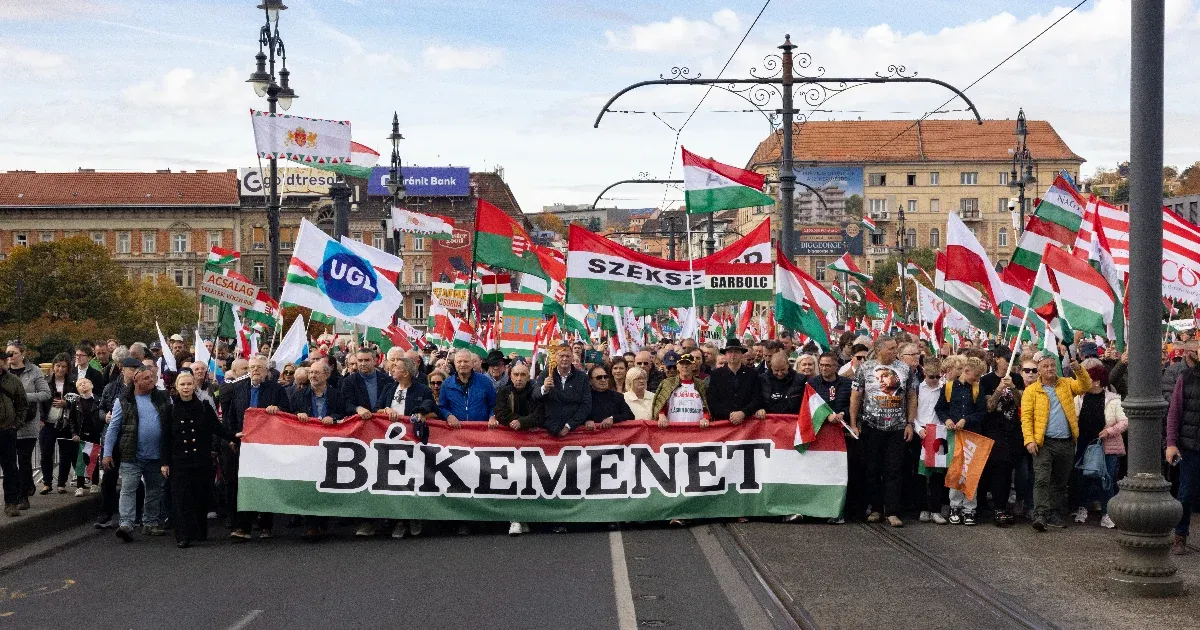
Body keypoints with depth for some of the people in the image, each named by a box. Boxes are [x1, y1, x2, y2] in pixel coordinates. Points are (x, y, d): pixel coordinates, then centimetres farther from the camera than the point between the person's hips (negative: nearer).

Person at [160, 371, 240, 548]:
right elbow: (166, 437, 3)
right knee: (181, 498, -5)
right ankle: (183, 536, -4)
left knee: (201, 496, 5)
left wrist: (233, 436, -13)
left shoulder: (204, 406, 3)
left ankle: (200, 532, 19)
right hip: (179, 460, -1)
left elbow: (217, 427, 3)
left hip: (201, 459, 1)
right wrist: (165, 462, 0)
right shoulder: (171, 409, 2)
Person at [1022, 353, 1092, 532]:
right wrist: (1029, 440, -15)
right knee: (1042, 479, -14)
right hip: (1044, 443, -4)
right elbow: (1026, 417, -3)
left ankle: (1055, 515, 18)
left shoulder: (1066, 384, 13)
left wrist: (1079, 370, -18)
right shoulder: (1031, 391, 3)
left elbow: (1086, 386, -1)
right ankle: (1040, 516, -19)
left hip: (1066, 443, 4)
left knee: (1060, 482, 10)